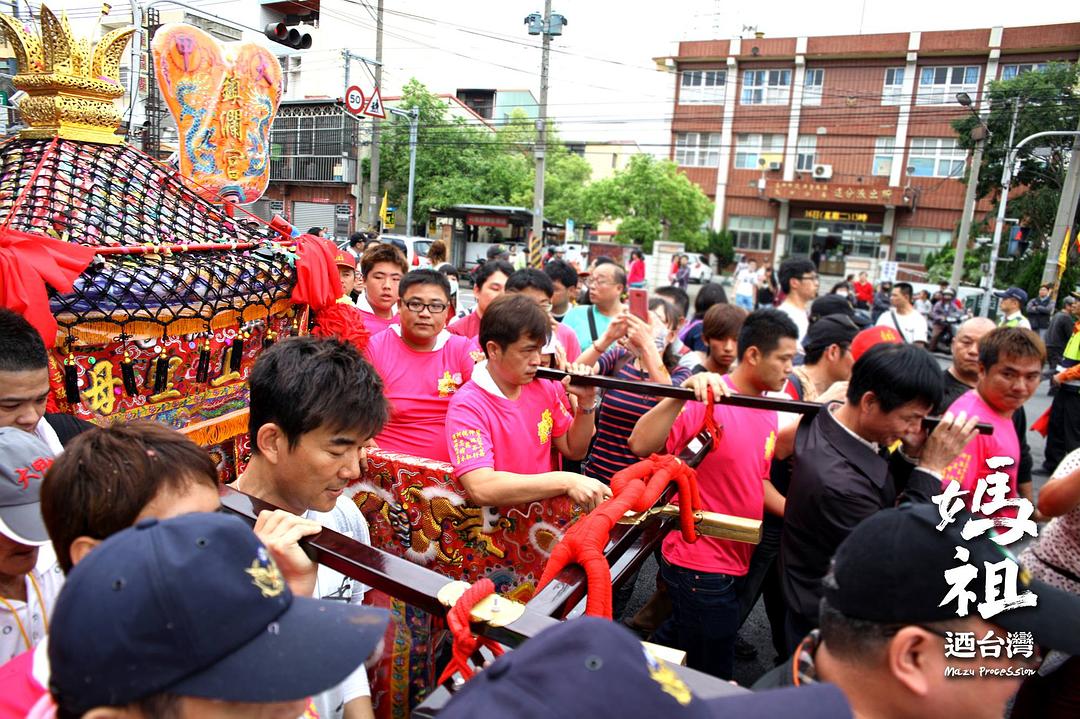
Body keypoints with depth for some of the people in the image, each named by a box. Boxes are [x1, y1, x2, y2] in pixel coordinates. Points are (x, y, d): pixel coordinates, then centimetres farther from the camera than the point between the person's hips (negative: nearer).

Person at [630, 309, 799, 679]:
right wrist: (681, 396, -41)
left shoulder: (768, 411, 7)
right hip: (699, 565, -8)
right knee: (711, 678, 5)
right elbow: (640, 445, -32)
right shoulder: (708, 400, -19)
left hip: (733, 562, 8)